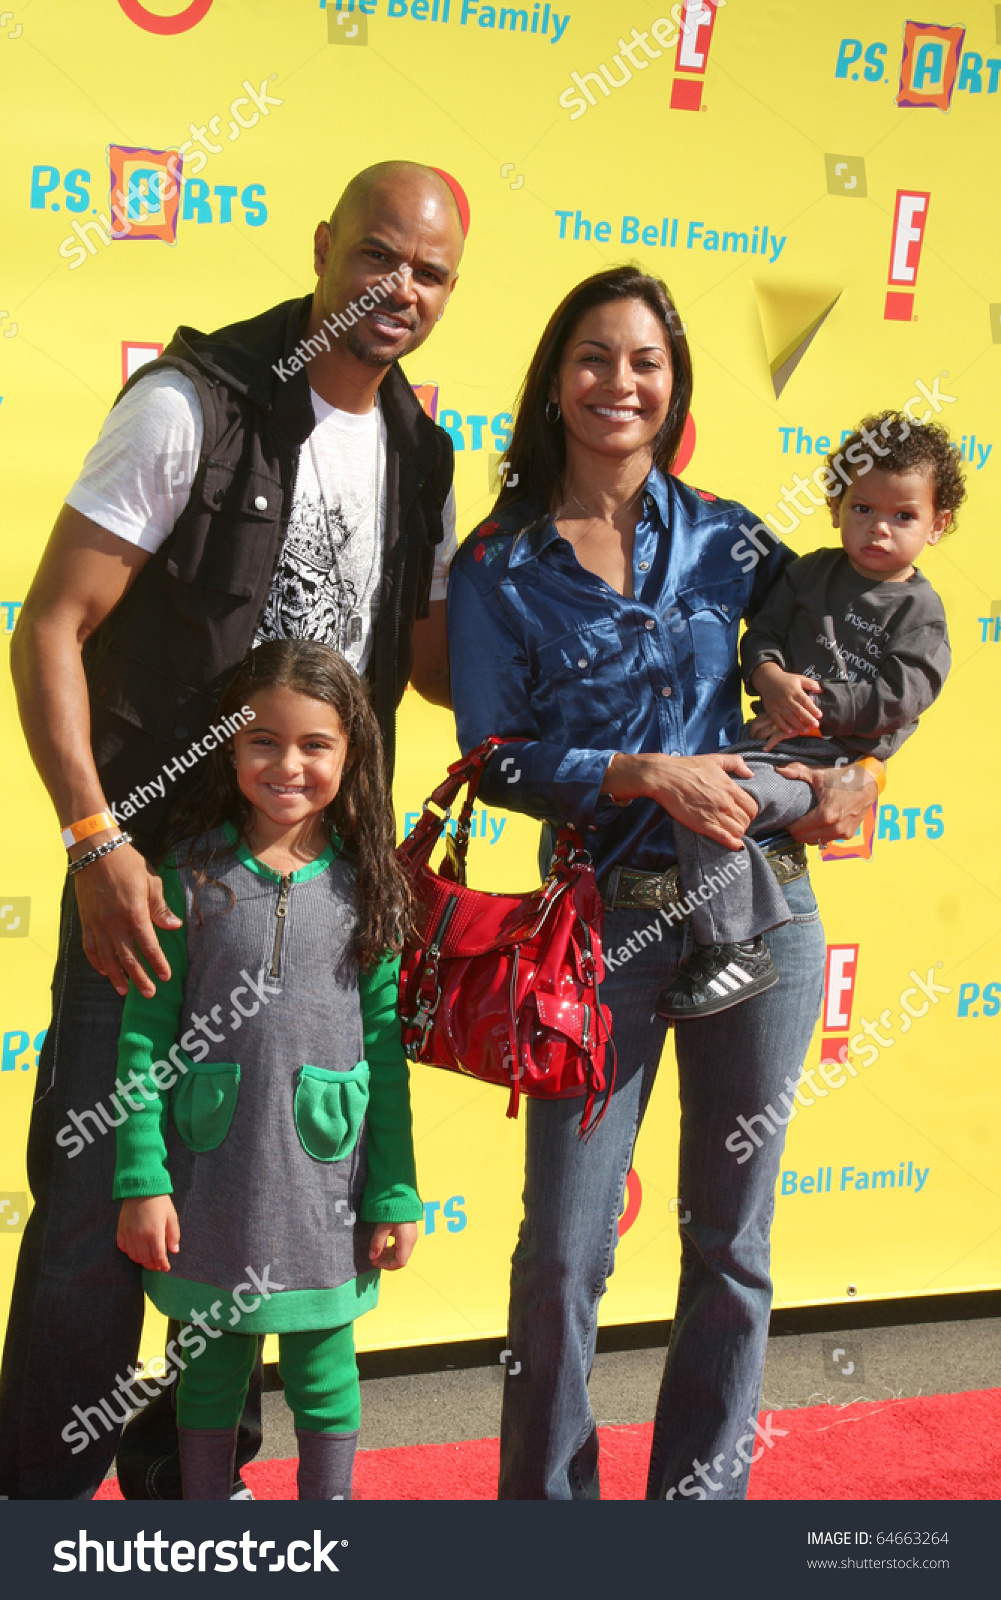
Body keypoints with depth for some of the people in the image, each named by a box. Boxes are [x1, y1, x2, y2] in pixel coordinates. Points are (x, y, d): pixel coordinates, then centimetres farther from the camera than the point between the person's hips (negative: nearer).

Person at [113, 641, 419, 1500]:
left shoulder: (367, 886, -1)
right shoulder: (193, 874, -3)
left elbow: (386, 1041, 2)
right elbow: (145, 1032, -2)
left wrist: (396, 1193, 2)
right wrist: (142, 1179, -7)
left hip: (324, 1173, 0)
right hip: (211, 1172, 0)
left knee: (324, 1367, 10)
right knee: (213, 1363, 11)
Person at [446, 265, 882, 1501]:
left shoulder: (723, 538, 7)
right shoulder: (499, 566, 0)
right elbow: (495, 758, -4)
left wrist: (857, 772, -1)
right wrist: (646, 775, -16)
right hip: (606, 921, -2)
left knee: (731, 1238, 10)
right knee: (564, 1248, 0)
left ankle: (703, 1486, 26)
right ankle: (547, 1494, 20)